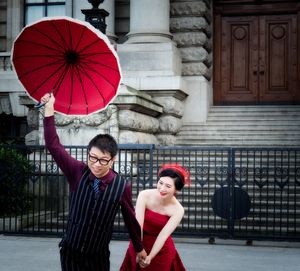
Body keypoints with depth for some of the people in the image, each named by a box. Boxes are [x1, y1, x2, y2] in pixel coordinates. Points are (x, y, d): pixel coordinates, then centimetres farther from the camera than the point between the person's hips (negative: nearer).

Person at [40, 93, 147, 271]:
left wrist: (139, 249, 14)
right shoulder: (78, 173, -10)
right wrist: (49, 108, -17)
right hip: (70, 252, 1)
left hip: (99, 256, -1)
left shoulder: (122, 187, -12)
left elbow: (130, 219, 1)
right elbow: (54, 145, -12)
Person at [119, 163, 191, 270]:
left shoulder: (178, 210, -17)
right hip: (140, 244, 1)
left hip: (162, 250, -1)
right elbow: (138, 225, -20)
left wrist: (150, 257, -24)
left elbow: (164, 235, -20)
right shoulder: (144, 195, -19)